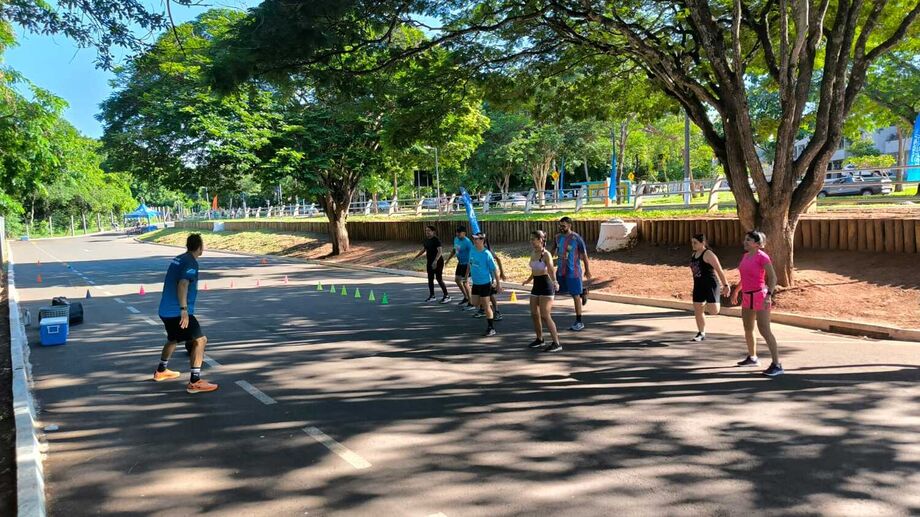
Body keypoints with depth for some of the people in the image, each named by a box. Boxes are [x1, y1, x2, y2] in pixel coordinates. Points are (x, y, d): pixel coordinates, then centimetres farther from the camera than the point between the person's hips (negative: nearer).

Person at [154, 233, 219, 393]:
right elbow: (183, 285, -27)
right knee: (200, 340, -10)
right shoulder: (191, 263, -13)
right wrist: (184, 310, -31)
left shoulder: (178, 259, 14)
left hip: (165, 310, 10)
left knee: (173, 339, 30)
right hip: (178, 312, -10)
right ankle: (195, 382, -14)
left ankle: (161, 371, 48)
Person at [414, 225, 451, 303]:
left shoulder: (436, 240, -15)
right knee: (430, 279, 11)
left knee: (439, 279, -7)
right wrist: (416, 256, 10)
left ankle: (447, 296, 1)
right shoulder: (426, 240, 8)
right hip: (429, 262, 8)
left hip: (437, 262, -8)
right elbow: (423, 250, 20)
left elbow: (439, 251, -22)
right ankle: (432, 296, 21)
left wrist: (435, 261, -32)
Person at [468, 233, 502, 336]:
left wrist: (498, 284, -13)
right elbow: (470, 264, 16)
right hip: (475, 283, 7)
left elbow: (495, 269, -14)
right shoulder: (472, 251, 1)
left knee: (486, 306, -2)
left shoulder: (487, 254, -18)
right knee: (475, 304, 14)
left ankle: (492, 328, 10)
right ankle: (490, 309, 40)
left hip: (485, 283, -7)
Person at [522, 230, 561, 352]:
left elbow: (551, 269, -31)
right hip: (536, 286, 8)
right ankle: (539, 339, 28)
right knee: (534, 314, 11)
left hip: (546, 286, -8)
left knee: (545, 316, -11)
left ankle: (556, 343, -5)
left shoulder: (546, 254, -15)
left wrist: (554, 281, -49)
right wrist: (529, 280, 37)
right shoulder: (533, 253, 7)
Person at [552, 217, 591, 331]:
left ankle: (579, 322, 8)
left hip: (573, 271, -6)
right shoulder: (558, 237, 2)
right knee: (560, 290, 13)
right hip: (561, 271, 6)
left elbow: (584, 255, -7)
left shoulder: (577, 239, -15)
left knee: (575, 296, -2)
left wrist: (587, 270, -2)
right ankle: (581, 292, 38)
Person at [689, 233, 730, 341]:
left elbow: (719, 270, -12)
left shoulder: (708, 254, -14)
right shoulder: (693, 255, 10)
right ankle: (701, 333, 20)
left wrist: (725, 285, -10)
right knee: (697, 310, 6)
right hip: (698, 285, 7)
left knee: (713, 311, -12)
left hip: (710, 285, -7)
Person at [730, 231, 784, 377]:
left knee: (764, 330, -14)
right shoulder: (746, 255, 10)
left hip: (759, 296, -9)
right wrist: (736, 291, 28)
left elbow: (773, 277, -19)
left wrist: (769, 295, -31)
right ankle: (752, 357, 36)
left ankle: (777, 365, -12)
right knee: (748, 329, 19)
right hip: (747, 296, 9)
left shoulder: (762, 256, -14)